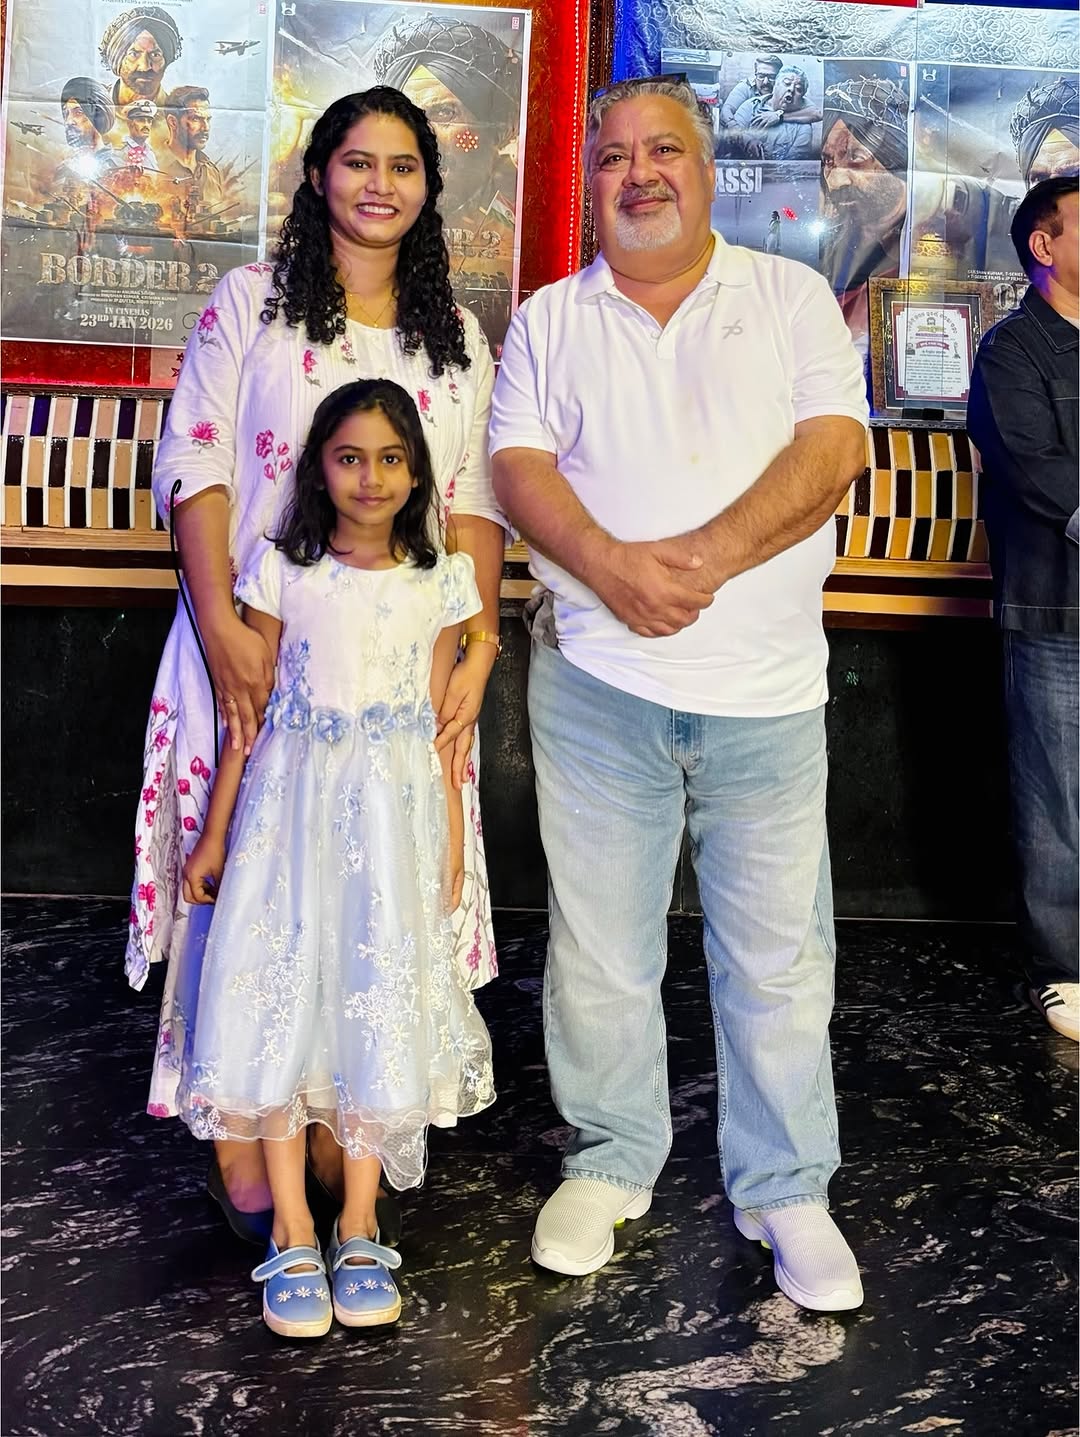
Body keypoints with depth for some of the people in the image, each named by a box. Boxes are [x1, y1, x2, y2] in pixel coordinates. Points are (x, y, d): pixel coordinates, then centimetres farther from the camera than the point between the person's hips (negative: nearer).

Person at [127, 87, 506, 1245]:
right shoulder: (250, 304, 6)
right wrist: (223, 626, -14)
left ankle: (333, 1136, 14)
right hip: (259, 641, -2)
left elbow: (475, 501, 8)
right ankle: (239, 1152, 6)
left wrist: (480, 643, -5)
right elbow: (195, 466, -2)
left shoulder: (458, 339, 15)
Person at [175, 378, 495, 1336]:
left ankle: (359, 1235, 16)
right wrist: (216, 833, 3)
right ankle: (293, 1239, 9)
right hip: (291, 801, 0)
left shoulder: (439, 586, 2)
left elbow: (441, 726, 6)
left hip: (394, 810, 1)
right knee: (280, 1003, -2)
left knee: (380, 1006, 3)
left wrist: (451, 844, 4)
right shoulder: (284, 575, -1)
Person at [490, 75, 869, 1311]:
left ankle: (786, 1190, 20)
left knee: (779, 953, 4)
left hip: (768, 689, 0)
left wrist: (703, 559, -17)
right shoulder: (549, 320, 11)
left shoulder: (790, 296, 7)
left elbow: (833, 450, -5)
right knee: (599, 943, 8)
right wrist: (611, 567, -19)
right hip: (599, 683, 1)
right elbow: (519, 466, -1)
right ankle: (609, 1161, 26)